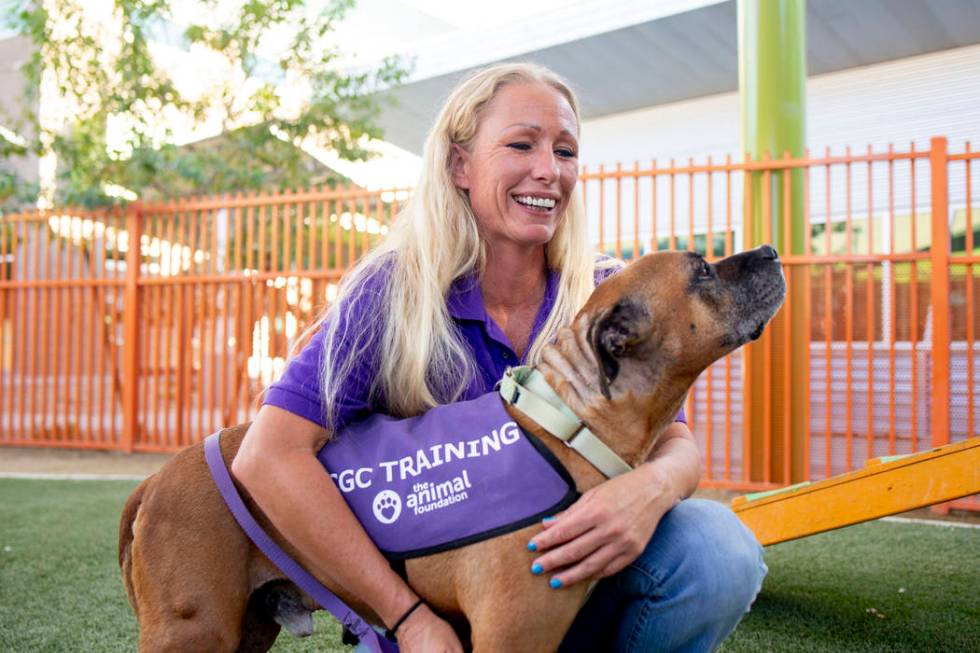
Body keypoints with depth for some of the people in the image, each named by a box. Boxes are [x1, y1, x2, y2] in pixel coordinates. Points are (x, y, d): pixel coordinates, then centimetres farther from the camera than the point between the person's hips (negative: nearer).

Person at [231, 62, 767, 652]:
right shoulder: (393, 294, -14)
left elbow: (677, 443, -5)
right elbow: (269, 456, -23)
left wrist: (652, 487, -32)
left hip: (576, 584, 2)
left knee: (717, 544, -23)